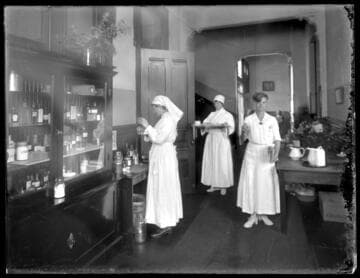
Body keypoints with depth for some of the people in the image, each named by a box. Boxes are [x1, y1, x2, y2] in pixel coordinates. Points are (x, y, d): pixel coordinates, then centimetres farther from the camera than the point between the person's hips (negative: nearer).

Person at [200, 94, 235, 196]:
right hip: (211, 139, 5)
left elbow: (231, 128, -7)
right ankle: (214, 185, 13)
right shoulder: (212, 114, 18)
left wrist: (227, 126, -29)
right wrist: (204, 124, -13)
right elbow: (205, 123, 10)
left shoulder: (227, 115, 3)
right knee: (211, 162, 4)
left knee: (222, 163, -5)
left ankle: (223, 186, 4)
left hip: (222, 140, -5)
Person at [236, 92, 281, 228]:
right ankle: (253, 215, 10)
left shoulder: (272, 120, 4)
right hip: (252, 153, 0)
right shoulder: (248, 119, 4)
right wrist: (244, 132, -21)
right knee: (250, 182, -2)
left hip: (267, 154, 1)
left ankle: (263, 214, 19)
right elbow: (244, 138, 1)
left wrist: (276, 152, -17)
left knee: (267, 183, 2)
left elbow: (277, 139, 0)